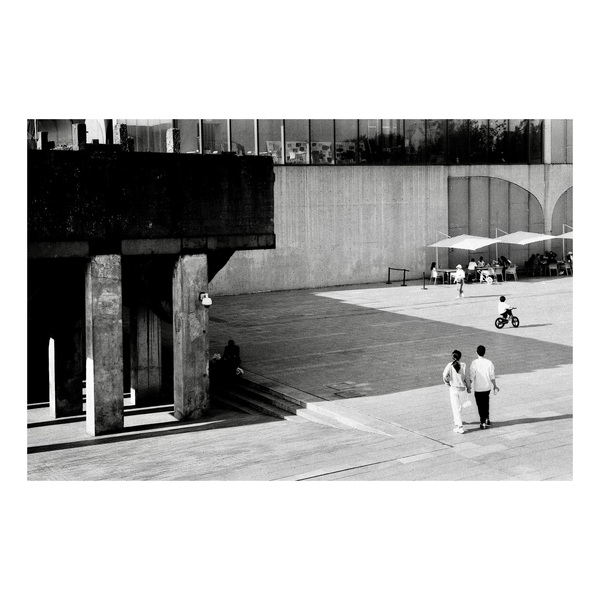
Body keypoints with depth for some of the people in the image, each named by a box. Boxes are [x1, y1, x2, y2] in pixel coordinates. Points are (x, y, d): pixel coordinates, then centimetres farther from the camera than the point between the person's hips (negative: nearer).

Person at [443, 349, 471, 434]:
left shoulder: (450, 365, -10)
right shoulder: (463, 365, -6)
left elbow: (445, 376, -17)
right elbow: (466, 378, -2)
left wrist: (447, 383, 2)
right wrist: (468, 387, 10)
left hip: (453, 388, -2)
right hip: (462, 388, 2)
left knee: (456, 408, 1)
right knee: (459, 406, 23)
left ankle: (460, 427, -3)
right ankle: (457, 422, 40)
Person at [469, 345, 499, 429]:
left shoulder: (474, 363, -13)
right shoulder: (489, 362, -6)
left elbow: (471, 376, -12)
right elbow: (492, 376, -1)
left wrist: (469, 386, -1)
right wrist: (495, 386, 10)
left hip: (478, 388, -3)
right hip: (487, 387, 3)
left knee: (480, 405, 5)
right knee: (486, 403, 23)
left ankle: (483, 423, 8)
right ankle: (487, 419, 25)